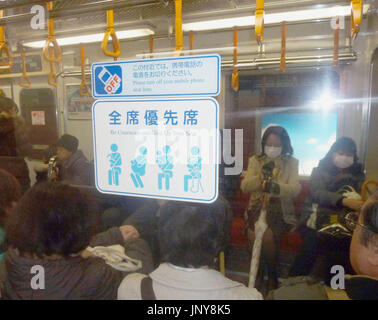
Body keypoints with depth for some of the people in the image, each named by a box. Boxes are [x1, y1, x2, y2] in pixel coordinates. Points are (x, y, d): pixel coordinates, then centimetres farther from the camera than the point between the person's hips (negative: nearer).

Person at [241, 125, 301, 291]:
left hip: (280, 210, -1)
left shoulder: (291, 162, 4)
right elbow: (244, 186, -6)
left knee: (268, 236, -26)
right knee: (254, 234, -26)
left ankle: (272, 276, 1)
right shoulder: (255, 160, 7)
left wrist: (276, 187, -33)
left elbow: (295, 189, -12)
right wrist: (261, 176, -25)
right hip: (258, 207, 1)